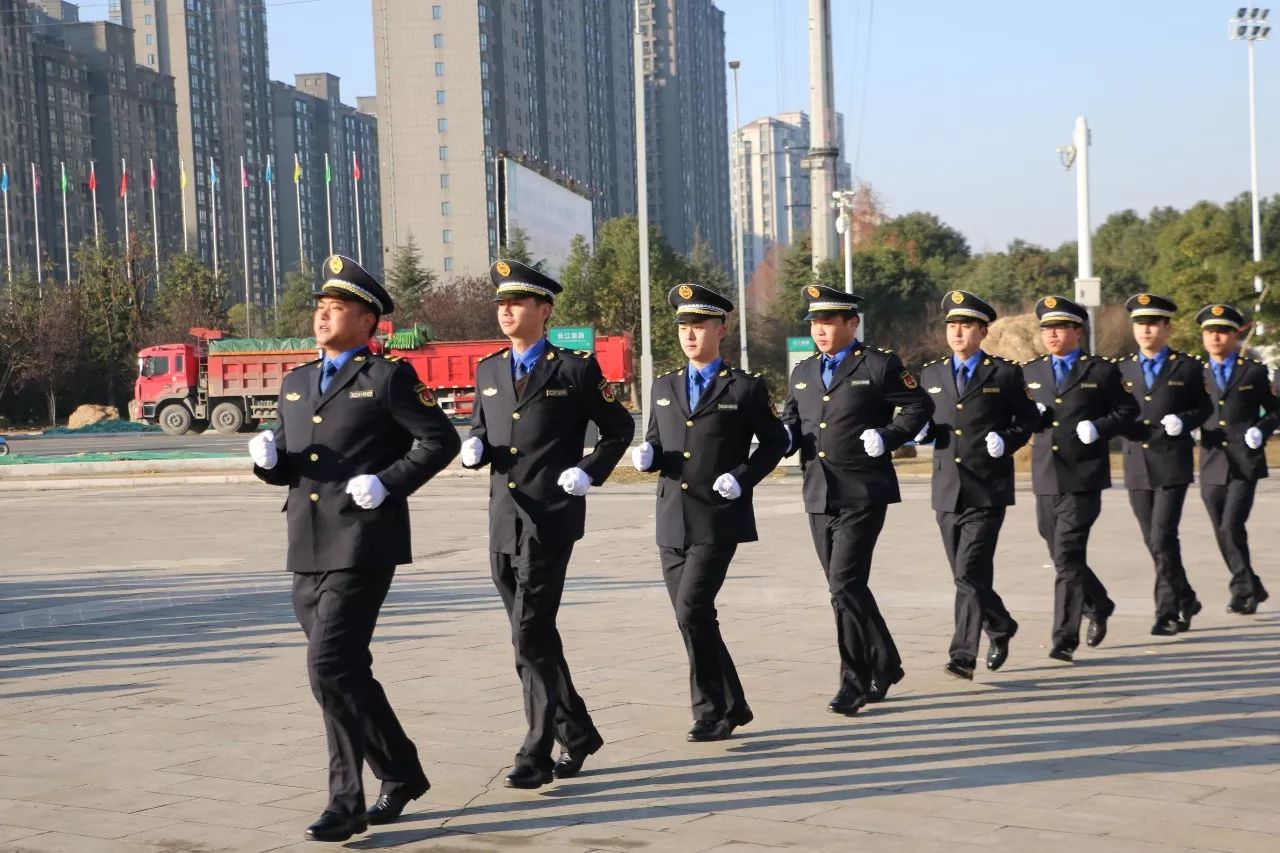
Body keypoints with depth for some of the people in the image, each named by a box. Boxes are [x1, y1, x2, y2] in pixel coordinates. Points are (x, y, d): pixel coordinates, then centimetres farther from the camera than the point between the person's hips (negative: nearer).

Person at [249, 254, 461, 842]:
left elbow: (441, 441, -6)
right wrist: (268, 457, -2)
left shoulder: (389, 378, -3)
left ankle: (347, 801, -2)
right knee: (344, 672, 12)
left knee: (331, 667, -13)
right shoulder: (295, 384, 17)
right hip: (308, 550, 8)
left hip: (362, 547, -7)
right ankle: (401, 772, 28)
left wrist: (387, 483, -15)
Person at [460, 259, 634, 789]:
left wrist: (589, 472, -7)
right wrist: (474, 447, 2)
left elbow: (619, 429, 6)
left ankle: (537, 754, -6)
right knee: (533, 635, 13)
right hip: (503, 521, 6)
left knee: (531, 636, -12)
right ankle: (577, 733, 28)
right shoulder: (488, 371, 13)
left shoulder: (575, 369, -2)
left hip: (550, 519, -6)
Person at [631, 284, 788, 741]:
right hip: (672, 522, 6)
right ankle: (733, 705, 24)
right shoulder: (664, 386, 13)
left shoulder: (745, 388, -1)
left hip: (718, 520, -6)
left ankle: (711, 712, -4)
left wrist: (743, 476, -10)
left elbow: (775, 441, 5)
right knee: (693, 618, 9)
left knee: (693, 610, -17)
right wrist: (647, 455, -3)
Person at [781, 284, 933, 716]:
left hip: (862, 495, -7)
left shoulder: (879, 365, -2)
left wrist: (888, 437, -12)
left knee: (846, 584, -13)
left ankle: (855, 682, -5)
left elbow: (919, 405, 1)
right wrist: (786, 436, 0)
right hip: (819, 497, 7)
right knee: (845, 588, 12)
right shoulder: (802, 373, 15)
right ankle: (885, 664, 29)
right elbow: (791, 421, 22)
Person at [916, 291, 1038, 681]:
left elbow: (1028, 419, 6)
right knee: (966, 574, 12)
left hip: (987, 490, -5)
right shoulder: (931, 374, 12)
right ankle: (1000, 626, 36)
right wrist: (922, 428, -1)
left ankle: (964, 654, -12)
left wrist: (1006, 440, -11)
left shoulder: (1005, 373, 1)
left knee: (970, 572, -14)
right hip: (947, 489, 5)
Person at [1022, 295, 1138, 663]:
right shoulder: (1030, 372, 14)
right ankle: (1098, 605, 39)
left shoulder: (1102, 371, 2)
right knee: (1062, 555, 14)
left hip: (1083, 478, -5)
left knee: (1068, 556, -12)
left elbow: (1127, 410, 4)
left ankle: (1065, 639, -9)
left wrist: (1099, 428, -12)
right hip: (1046, 478, 5)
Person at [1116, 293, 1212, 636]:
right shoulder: (1123, 369, 12)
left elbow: (1204, 408, 6)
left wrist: (1182, 421, -13)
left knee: (1163, 539, -12)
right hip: (1137, 468, 4)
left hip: (1172, 466, -4)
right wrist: (1120, 425, -7)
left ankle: (1168, 611, -5)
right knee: (1155, 542, 10)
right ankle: (1185, 600, 26)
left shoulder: (1187, 367, 2)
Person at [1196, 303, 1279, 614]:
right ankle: (1252, 589, 23)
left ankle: (1242, 589, -4)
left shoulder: (1254, 371, 4)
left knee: (1232, 526, -16)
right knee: (1223, 534, 8)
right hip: (1212, 465, 4)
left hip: (1245, 463, -4)